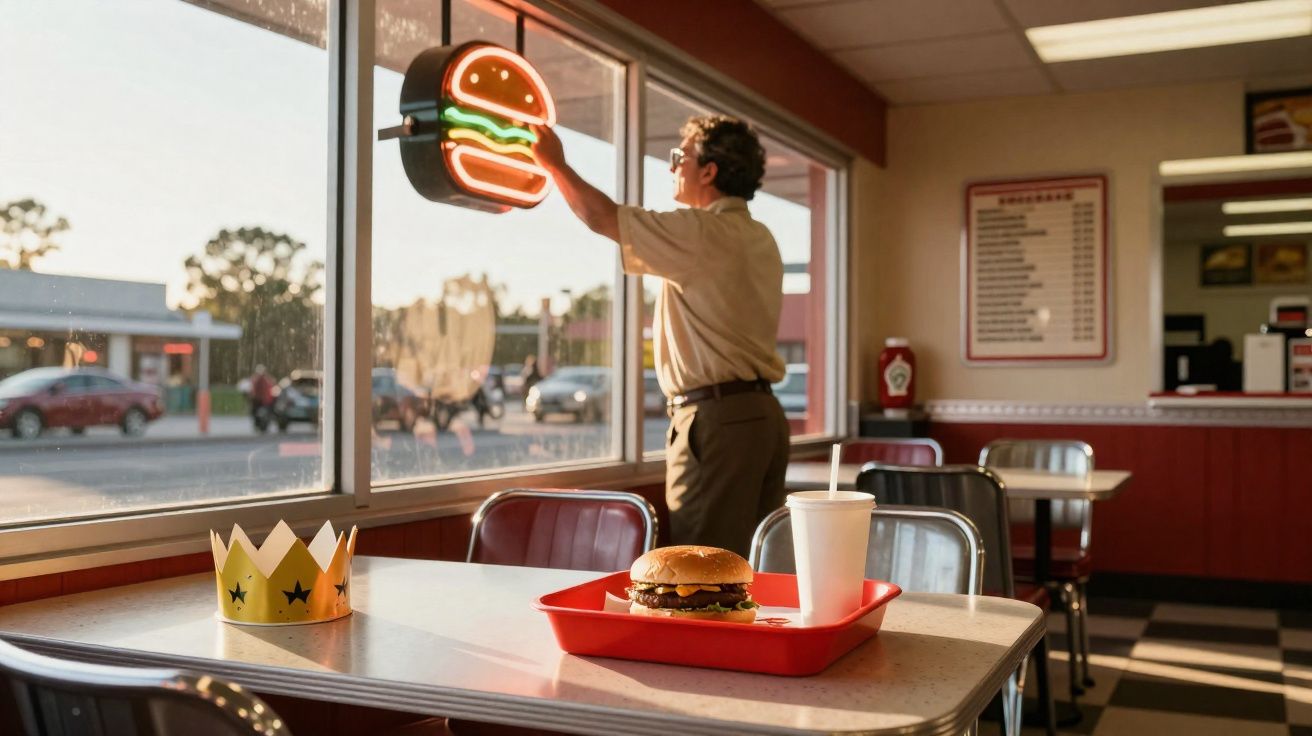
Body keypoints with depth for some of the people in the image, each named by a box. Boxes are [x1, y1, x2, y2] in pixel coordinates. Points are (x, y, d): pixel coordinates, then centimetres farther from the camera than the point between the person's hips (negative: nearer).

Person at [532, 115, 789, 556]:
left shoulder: (703, 233, -12)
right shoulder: (759, 239, 16)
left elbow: (601, 217, -9)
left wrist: (554, 162, 6)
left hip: (716, 417, -9)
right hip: (762, 413, 9)